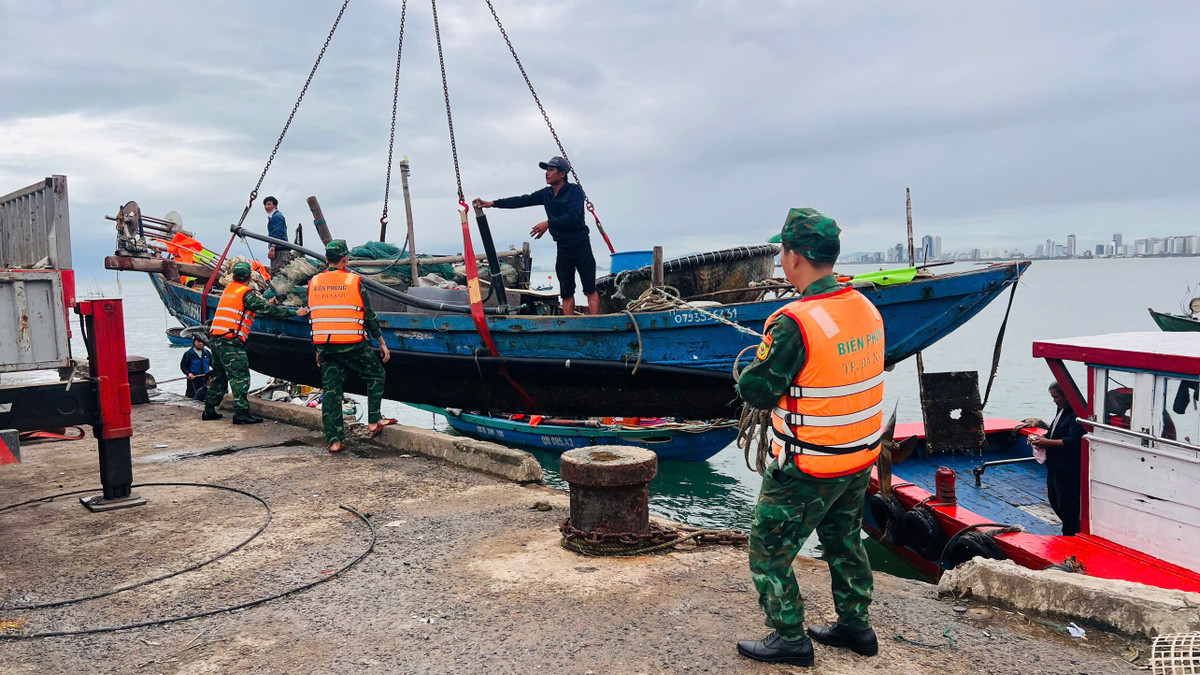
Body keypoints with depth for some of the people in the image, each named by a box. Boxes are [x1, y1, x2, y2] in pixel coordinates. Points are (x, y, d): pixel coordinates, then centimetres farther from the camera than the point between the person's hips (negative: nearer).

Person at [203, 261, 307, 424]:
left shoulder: (228, 289, 16)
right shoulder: (247, 294, -8)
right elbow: (268, 310, -11)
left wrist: (266, 304, 36)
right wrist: (295, 312, -8)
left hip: (215, 337, 9)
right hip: (230, 340, -9)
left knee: (219, 375, 18)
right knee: (240, 376, -8)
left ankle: (209, 410, 23)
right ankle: (241, 413, -13)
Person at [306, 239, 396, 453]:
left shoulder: (313, 283, 8)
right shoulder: (354, 281, -5)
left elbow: (313, 317, 14)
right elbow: (369, 316, -3)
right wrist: (382, 342, 6)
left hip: (325, 345, 5)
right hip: (352, 345, -4)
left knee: (330, 390, 8)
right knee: (376, 375, 16)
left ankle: (334, 440, 8)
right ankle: (374, 420, 12)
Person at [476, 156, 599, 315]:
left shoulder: (575, 191, -8)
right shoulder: (546, 194, 10)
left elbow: (574, 216, -21)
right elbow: (522, 200, 7)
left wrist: (549, 223, -24)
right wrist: (493, 203, 1)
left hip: (581, 245, -6)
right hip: (563, 248, 6)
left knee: (590, 289, -8)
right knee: (566, 292, 4)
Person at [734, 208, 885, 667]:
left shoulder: (794, 323, -25)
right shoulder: (866, 308, 0)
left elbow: (756, 391, -21)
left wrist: (758, 363, -1)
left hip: (808, 468, -8)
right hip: (862, 457, 8)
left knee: (770, 551, 10)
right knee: (844, 541, 26)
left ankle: (790, 638, 19)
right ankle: (855, 626, 38)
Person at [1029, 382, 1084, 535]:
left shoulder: (1078, 414, -19)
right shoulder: (1062, 410, 14)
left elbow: (1074, 441, -27)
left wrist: (1047, 442, -23)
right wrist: (1042, 437, 7)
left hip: (1069, 471, -10)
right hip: (1055, 467, 10)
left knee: (1066, 507, -2)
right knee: (1054, 500, 18)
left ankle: (1070, 534, 11)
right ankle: (1075, 529, 32)